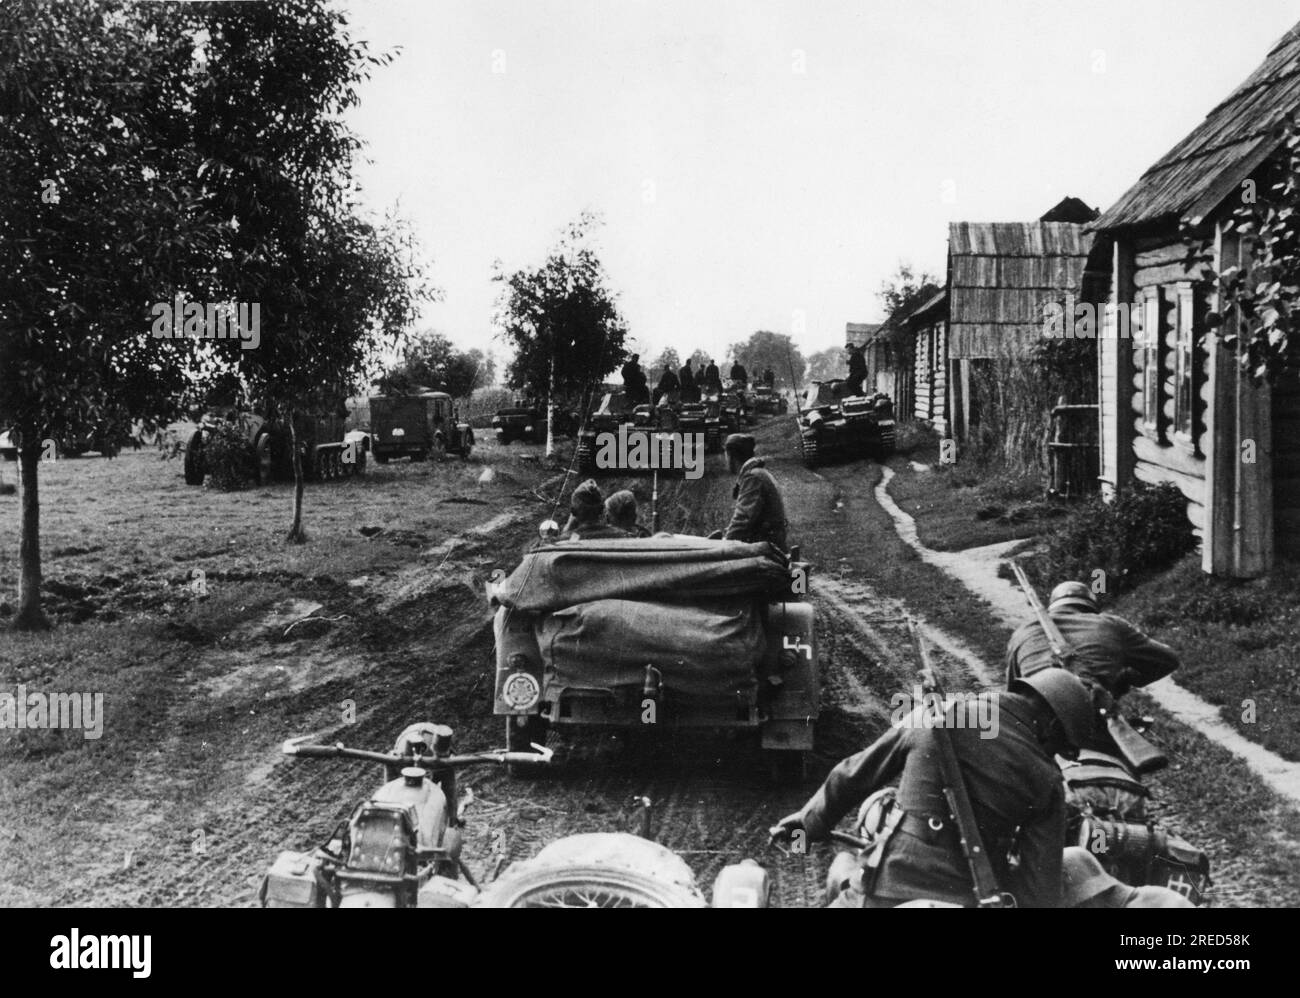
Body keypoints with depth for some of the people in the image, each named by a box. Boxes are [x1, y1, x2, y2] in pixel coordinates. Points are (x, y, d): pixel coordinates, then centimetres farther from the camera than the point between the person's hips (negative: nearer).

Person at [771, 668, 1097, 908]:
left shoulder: (933, 720, 3)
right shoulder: (1045, 782, 1)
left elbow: (854, 776, 12)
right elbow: (1041, 885, -1)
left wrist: (811, 820, 26)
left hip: (884, 892, 1)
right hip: (967, 899, -1)